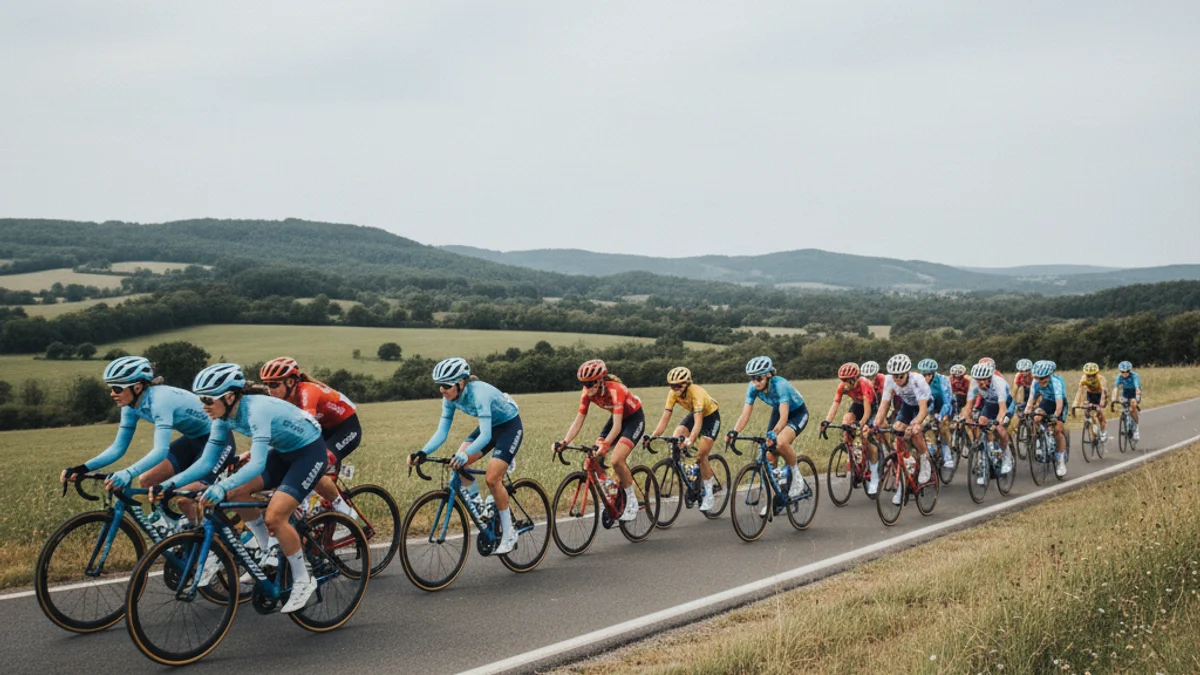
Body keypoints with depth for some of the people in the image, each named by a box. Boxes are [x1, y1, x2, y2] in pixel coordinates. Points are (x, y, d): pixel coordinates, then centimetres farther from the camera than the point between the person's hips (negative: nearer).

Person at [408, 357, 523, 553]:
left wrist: (465, 454, -57)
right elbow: (442, 432, -13)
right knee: (458, 464, -12)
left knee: (491, 478, -19)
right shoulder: (450, 398, -13)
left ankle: (509, 535, -3)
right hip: (490, 426, 7)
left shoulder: (478, 393, -35)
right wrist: (423, 453, -28)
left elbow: (485, 435, -42)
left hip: (510, 425, -7)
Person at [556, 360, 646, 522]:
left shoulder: (614, 390, -34)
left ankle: (632, 502, -5)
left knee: (617, 460, -24)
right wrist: (564, 442, -28)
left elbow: (617, 426, -39)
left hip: (634, 418, -7)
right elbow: (578, 421, -15)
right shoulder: (588, 393, -15)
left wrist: (605, 444, -52)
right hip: (618, 417, 7)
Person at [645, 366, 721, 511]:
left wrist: (690, 439, -60)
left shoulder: (696, 392, -37)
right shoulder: (673, 394, -21)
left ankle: (708, 495, 2)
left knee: (701, 456, -14)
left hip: (711, 416, -5)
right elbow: (664, 419, -22)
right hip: (693, 414, 5)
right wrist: (652, 437, -34)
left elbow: (698, 422, -45)